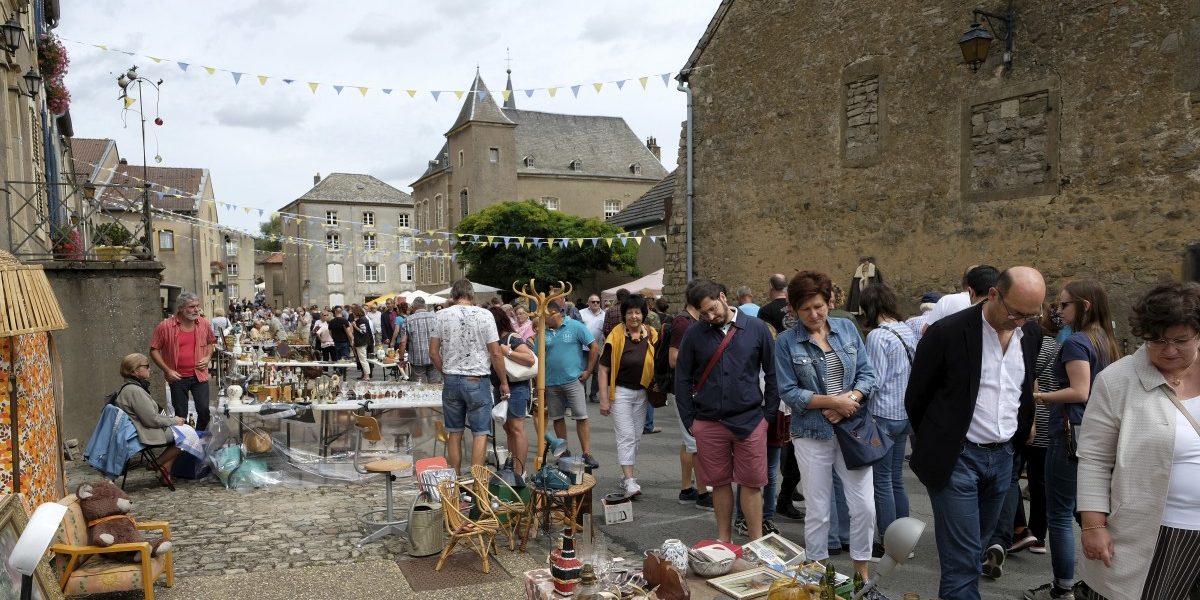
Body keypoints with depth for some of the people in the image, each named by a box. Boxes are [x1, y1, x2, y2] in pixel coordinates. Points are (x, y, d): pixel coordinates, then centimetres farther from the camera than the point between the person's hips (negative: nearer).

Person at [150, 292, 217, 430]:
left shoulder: (204, 323, 1)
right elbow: (154, 350, -2)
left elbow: (210, 342, 19)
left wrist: (208, 357, 0)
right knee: (180, 414, 8)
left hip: (199, 375, 2)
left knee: (204, 410, -1)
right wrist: (167, 370, -10)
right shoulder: (165, 326, -9)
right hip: (177, 377, -2)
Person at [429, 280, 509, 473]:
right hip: (477, 381, -3)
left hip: (451, 380, 3)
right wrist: (504, 382, 3)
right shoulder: (484, 315, -7)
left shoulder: (442, 315, 0)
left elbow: (433, 352, 2)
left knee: (454, 433, 12)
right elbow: (495, 353, -7)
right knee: (481, 433, 4)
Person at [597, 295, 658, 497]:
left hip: (642, 392, 5)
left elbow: (658, 363, 11)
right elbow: (603, 369, -10)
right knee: (626, 437, -8)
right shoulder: (616, 337, -13)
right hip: (621, 391, -4)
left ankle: (626, 476, 27)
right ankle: (630, 481, -7)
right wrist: (604, 399, -13)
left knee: (636, 437, 13)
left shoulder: (651, 335, -2)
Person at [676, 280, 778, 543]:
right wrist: (689, 420, 3)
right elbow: (682, 378, 6)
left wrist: (769, 415, 3)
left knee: (752, 484, 3)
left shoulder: (757, 329, -1)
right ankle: (724, 539, 24)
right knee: (720, 483, 11)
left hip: (750, 421, -1)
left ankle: (756, 543, 13)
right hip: (708, 423, 1)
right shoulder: (694, 334, 1)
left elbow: (772, 373, 5)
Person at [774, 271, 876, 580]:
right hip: (812, 433, -2)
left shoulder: (847, 328, 3)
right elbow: (789, 392, -9)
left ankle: (862, 574, 22)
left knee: (864, 506, 3)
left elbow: (867, 374, 3)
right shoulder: (786, 342, -5)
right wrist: (832, 401, -16)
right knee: (818, 511, 7)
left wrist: (850, 399, -15)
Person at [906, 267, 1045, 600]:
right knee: (963, 556, -4)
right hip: (956, 458, -6)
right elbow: (916, 397, -4)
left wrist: (1017, 436, 17)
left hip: (1003, 457, 6)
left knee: (975, 548, 17)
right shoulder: (947, 332, -17)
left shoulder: (1032, 334, 1)